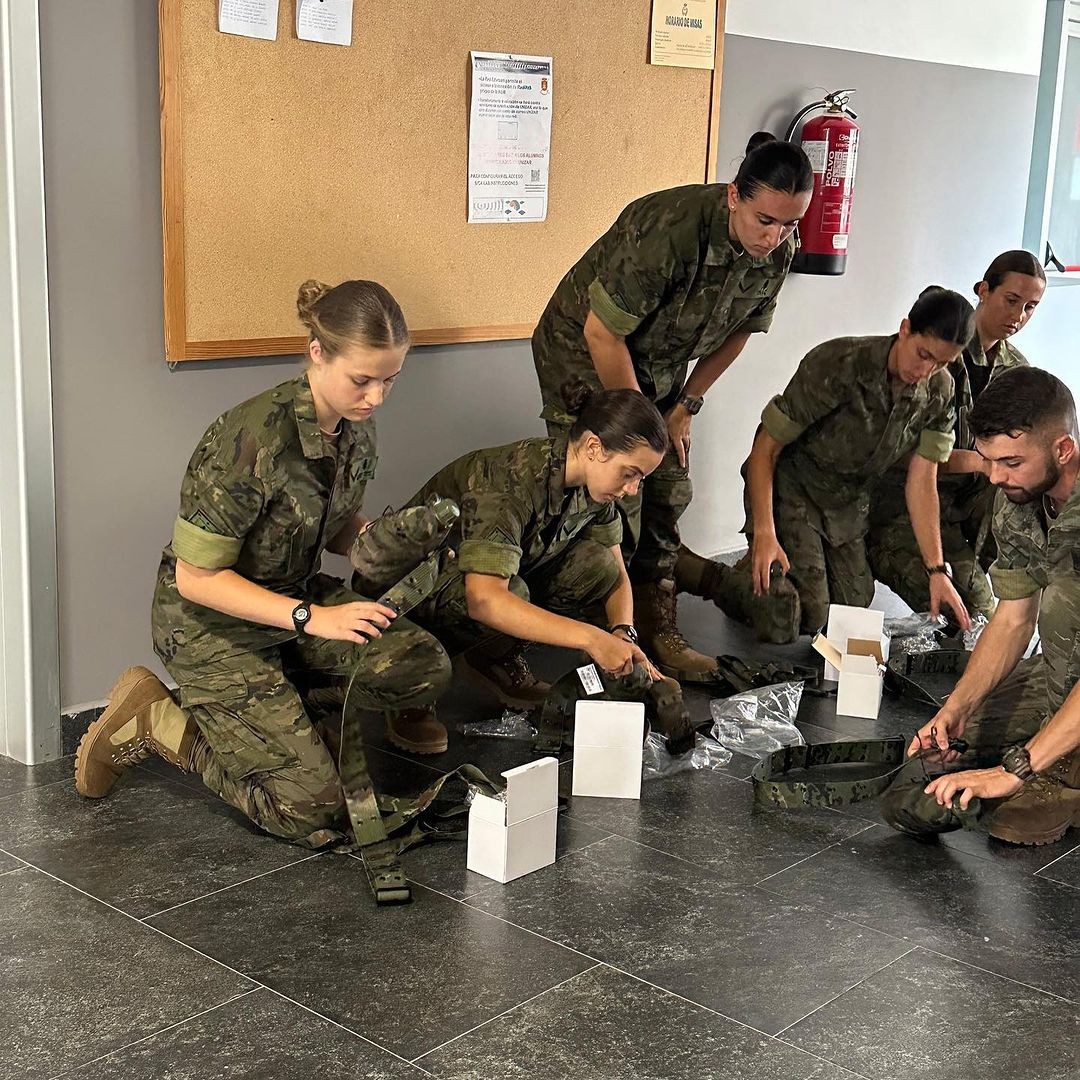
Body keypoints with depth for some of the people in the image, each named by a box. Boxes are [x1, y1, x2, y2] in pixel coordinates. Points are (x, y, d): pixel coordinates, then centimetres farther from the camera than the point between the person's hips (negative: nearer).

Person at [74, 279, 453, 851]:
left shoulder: (356, 427, -6)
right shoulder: (252, 440, -30)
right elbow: (196, 578, -23)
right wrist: (312, 618, -28)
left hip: (295, 597, 7)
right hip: (211, 624, -7)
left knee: (423, 665, -19)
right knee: (317, 816, -13)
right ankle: (153, 720, 6)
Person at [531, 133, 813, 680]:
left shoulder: (777, 251, -12)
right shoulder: (669, 230, -35)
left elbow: (737, 332, 5)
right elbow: (603, 332, -28)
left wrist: (684, 407, 3)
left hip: (658, 364, 7)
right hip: (586, 353, -7)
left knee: (668, 492, 4)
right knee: (615, 501, -12)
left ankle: (659, 634, 15)